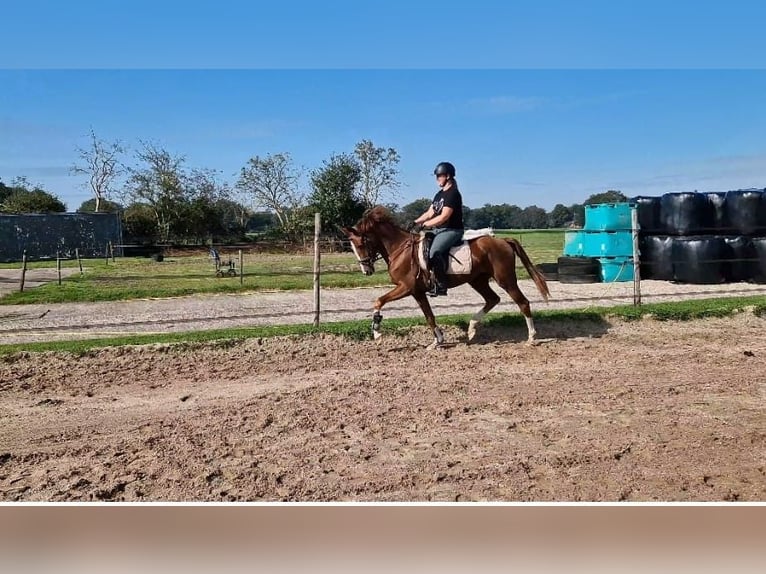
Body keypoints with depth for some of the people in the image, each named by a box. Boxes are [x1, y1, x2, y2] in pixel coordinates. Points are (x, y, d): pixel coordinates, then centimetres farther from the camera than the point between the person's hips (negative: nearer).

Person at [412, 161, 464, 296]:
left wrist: (424, 224, -19)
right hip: (438, 229, 10)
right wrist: (415, 222, 1)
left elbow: (444, 217, -20)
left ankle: (441, 286, -25)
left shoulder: (453, 194, -12)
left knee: (434, 251, -31)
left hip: (452, 230, -10)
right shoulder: (439, 194, 17)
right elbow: (429, 213, 15)